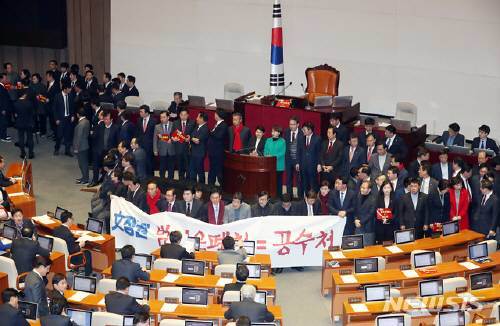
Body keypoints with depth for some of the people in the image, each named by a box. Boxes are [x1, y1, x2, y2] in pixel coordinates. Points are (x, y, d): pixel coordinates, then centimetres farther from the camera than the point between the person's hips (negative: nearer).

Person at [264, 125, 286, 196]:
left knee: (278, 182, 2)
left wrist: (273, 156, -20)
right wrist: (267, 156, -11)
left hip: (278, 165, -4)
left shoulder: (282, 141, -3)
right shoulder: (268, 140, 12)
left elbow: (282, 153, -11)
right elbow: (265, 151, 10)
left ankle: (278, 196, 8)